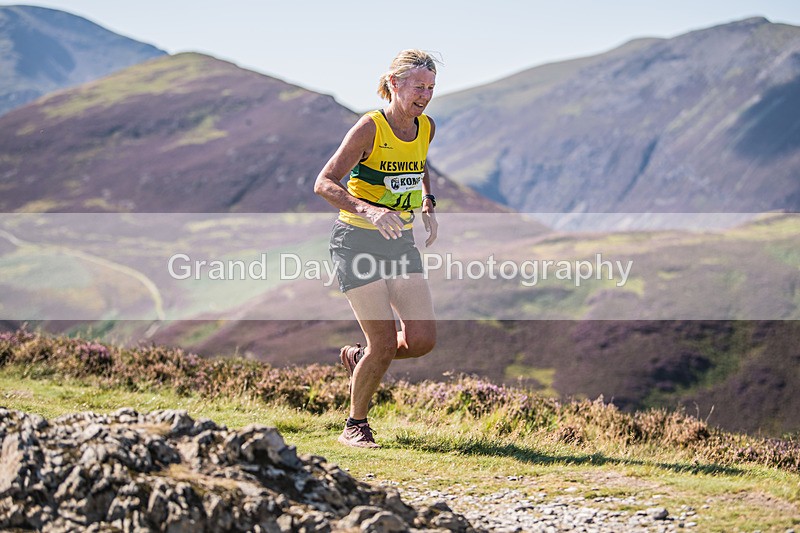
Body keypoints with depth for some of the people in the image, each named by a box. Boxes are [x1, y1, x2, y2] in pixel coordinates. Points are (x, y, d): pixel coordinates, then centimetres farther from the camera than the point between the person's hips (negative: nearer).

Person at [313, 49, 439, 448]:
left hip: (400, 241, 6)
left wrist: (428, 206, 11)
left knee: (423, 340, -5)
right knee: (384, 343, -11)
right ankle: (355, 426, 11)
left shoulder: (426, 128, 3)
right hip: (356, 241, -6)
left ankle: (359, 357, 25)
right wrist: (367, 210, -36)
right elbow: (324, 183, -21)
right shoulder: (370, 128, -16)